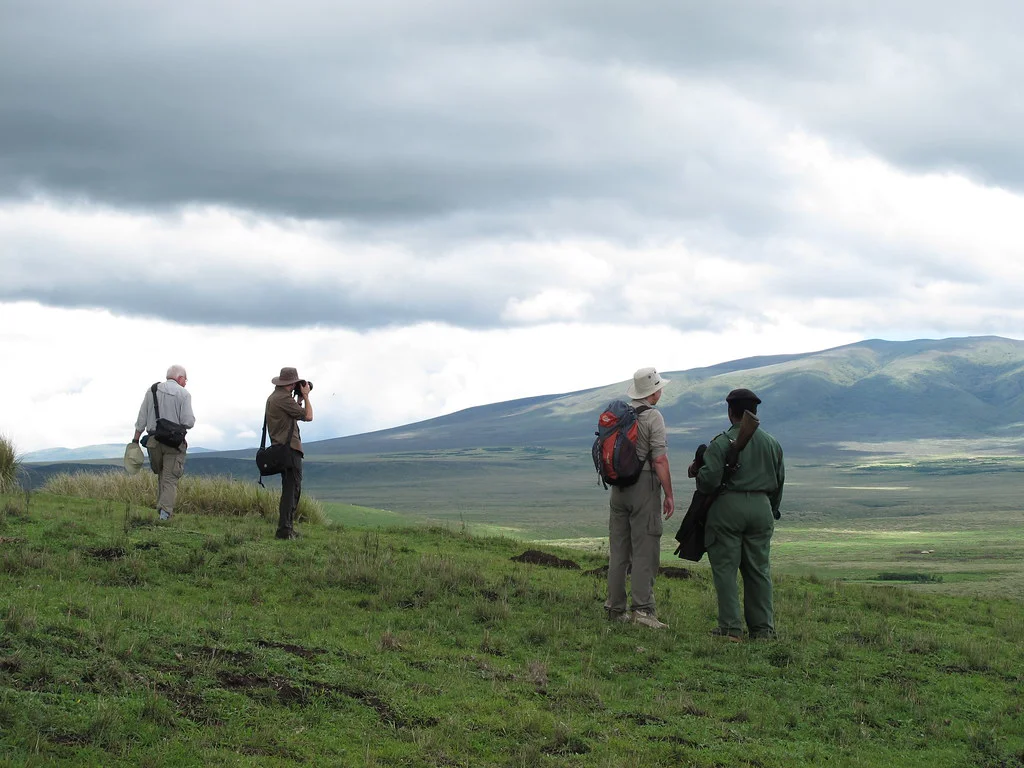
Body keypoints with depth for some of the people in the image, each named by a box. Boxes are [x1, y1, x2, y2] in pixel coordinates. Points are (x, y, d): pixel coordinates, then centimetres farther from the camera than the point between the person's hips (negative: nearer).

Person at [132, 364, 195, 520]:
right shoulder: (183, 394, -5)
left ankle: (162, 506, 16)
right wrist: (191, 421, 11)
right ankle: (165, 510, -13)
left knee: (161, 474, 21)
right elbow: (188, 422, -12)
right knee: (170, 478, -1)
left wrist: (136, 439, 10)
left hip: (153, 441, 3)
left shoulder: (152, 391, 7)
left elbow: (141, 419, 6)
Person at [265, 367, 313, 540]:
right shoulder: (284, 398, -15)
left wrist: (299, 398, 19)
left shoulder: (273, 397, 18)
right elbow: (308, 416, -13)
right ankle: (285, 530, -15)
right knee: (292, 489, -11)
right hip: (290, 449, -11)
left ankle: (286, 528, 18)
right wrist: (305, 396, 0)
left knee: (290, 489, 16)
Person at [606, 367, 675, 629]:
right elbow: (659, 460, -15)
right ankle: (642, 608, -11)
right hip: (644, 487, -7)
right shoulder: (653, 417, -10)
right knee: (645, 549, -6)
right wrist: (669, 495, -10)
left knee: (618, 549, 9)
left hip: (618, 487, 7)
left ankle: (615, 608, 11)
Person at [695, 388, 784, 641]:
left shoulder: (721, 443, -9)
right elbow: (779, 481, 15)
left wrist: (697, 471, 7)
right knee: (759, 569, 11)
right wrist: (772, 511, 27)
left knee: (725, 568, 1)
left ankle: (730, 627, -4)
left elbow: (709, 480, -16)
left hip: (728, 506, -5)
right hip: (761, 507, 5)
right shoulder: (772, 444, 9)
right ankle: (763, 627, 11)